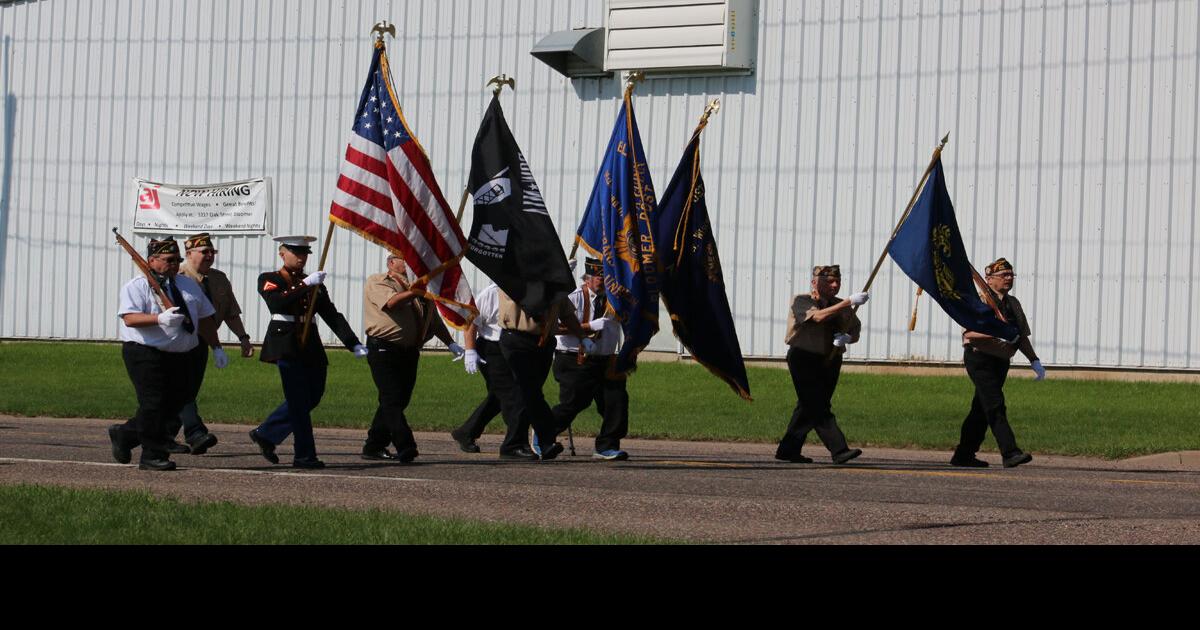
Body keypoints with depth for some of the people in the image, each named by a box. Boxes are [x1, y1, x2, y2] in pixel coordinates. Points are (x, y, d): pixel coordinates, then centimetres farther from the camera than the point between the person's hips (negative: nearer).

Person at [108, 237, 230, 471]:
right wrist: (159, 319, -32)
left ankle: (124, 435, 24)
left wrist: (216, 347, 19)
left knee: (175, 405, 7)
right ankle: (153, 456, 1)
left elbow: (205, 318, 22)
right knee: (153, 404, -8)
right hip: (145, 354, -7)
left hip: (181, 356, 7)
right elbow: (130, 318, -19)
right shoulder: (137, 287, -4)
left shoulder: (188, 285, 17)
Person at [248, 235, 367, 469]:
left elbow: (332, 315, 11)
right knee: (300, 401, -9)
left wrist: (354, 344, 0)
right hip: (286, 346, -7)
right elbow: (276, 302, -19)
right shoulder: (270, 280, 2)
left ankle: (265, 434, 22)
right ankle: (305, 456, -6)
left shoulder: (315, 284, 18)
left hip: (311, 348, 7)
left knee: (312, 397, 8)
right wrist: (306, 285, -25)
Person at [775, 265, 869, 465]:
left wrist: (847, 338, -13)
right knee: (818, 407, -15)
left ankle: (788, 449, 19)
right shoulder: (801, 301, -6)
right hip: (804, 358, -6)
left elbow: (855, 332, 12)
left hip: (830, 360, 6)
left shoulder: (841, 307, 12)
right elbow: (819, 316, -25)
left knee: (809, 407, 9)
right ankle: (839, 450, -23)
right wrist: (849, 302, -29)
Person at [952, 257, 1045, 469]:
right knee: (996, 407, -16)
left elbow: (1023, 336, 23)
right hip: (980, 358, -8)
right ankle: (1010, 453, -23)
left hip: (1001, 362, 8)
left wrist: (1035, 361, 12)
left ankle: (964, 455, 17)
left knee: (982, 410, 11)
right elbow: (968, 334, -18)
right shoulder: (980, 301, -8)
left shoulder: (1013, 304, 16)